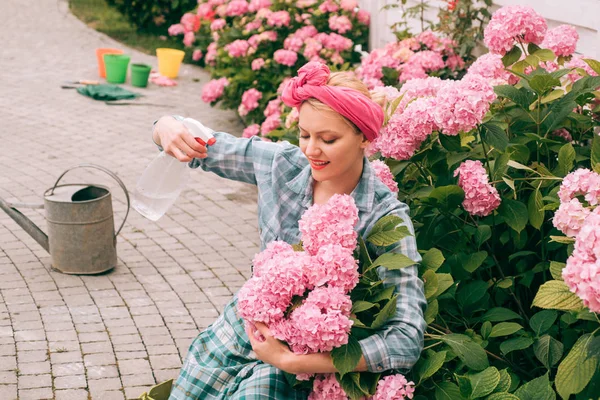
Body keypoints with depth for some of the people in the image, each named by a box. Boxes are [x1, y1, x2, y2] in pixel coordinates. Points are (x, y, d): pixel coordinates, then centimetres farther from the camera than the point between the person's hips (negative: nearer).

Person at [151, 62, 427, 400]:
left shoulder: (385, 217, -20)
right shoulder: (283, 163, -8)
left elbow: (408, 340, -27)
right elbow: (203, 146, 4)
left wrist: (290, 360, -28)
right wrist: (168, 128, -21)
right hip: (240, 330, 4)